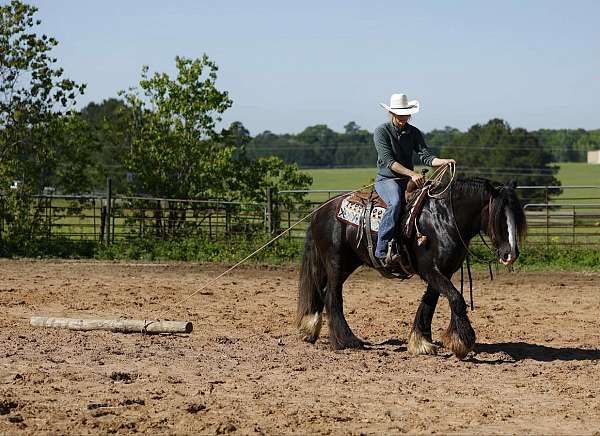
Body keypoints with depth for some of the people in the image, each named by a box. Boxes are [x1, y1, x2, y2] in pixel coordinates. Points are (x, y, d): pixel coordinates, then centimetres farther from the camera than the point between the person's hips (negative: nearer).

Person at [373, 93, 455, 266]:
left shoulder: (414, 133, 10)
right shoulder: (381, 131, -5)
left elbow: (426, 157, 1)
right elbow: (388, 161, -16)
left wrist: (444, 161, -20)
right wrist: (412, 174, -27)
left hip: (408, 180, 6)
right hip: (386, 179, -6)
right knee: (395, 202, -36)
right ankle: (382, 250, -37)